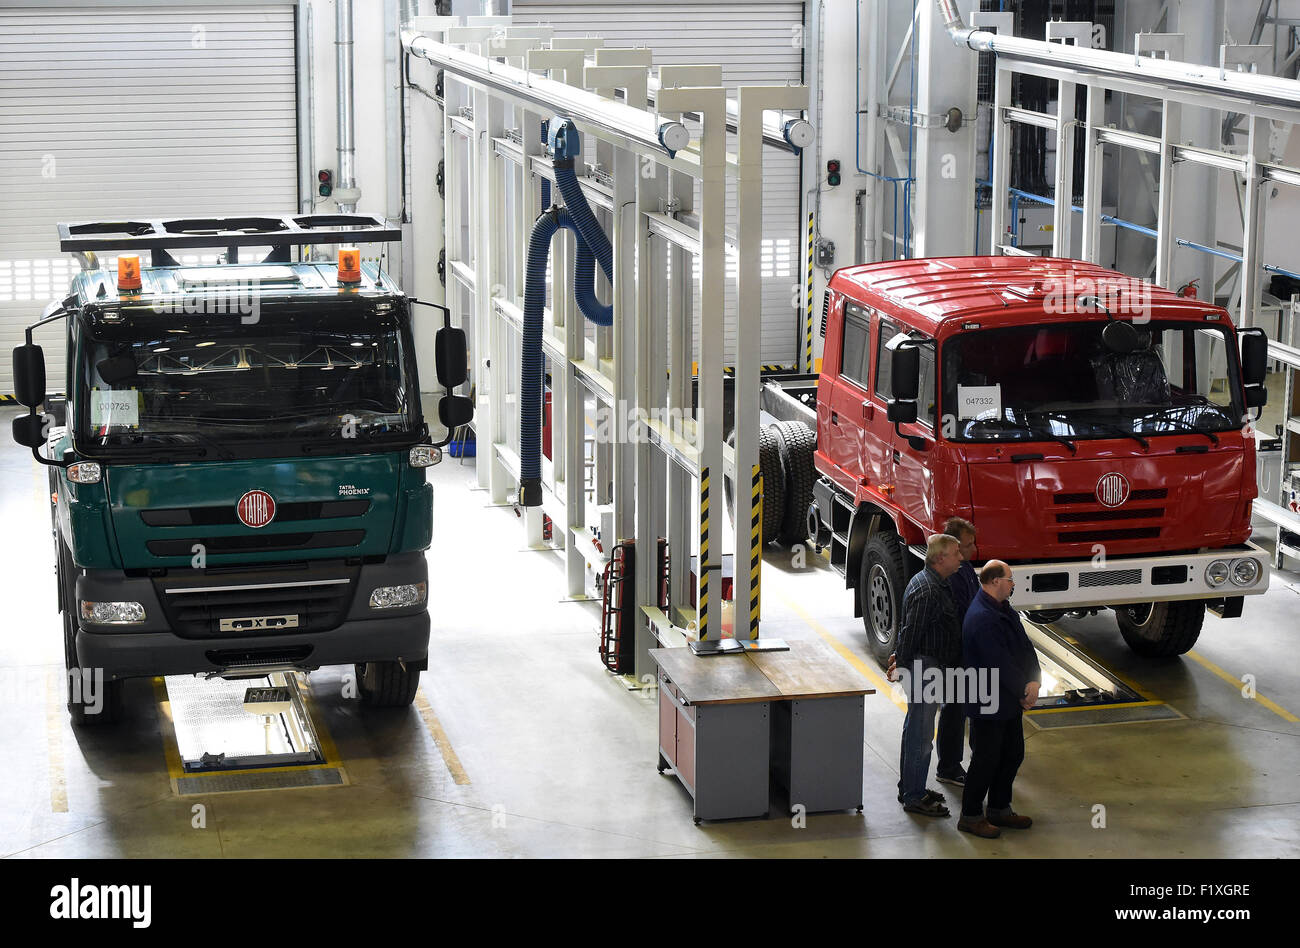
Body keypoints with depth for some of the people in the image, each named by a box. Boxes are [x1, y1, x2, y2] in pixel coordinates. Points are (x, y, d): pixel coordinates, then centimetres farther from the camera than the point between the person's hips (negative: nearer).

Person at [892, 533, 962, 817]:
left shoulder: (936, 584, 11)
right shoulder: (928, 592, -23)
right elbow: (910, 634, -22)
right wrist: (903, 664, -18)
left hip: (931, 668, 11)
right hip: (925, 668, -11)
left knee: (916, 731, 19)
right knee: (920, 735, -3)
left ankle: (909, 788, 29)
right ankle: (914, 797, 3)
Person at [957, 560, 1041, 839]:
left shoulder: (1004, 610, 8)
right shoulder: (982, 619, -25)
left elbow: (1024, 646, 7)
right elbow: (1001, 664, -24)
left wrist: (1034, 680, -8)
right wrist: (1024, 691, -14)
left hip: (1009, 701, 10)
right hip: (987, 704, -10)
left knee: (1013, 754, 17)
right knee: (986, 759, 0)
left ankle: (1000, 809, 31)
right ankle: (970, 816, 13)